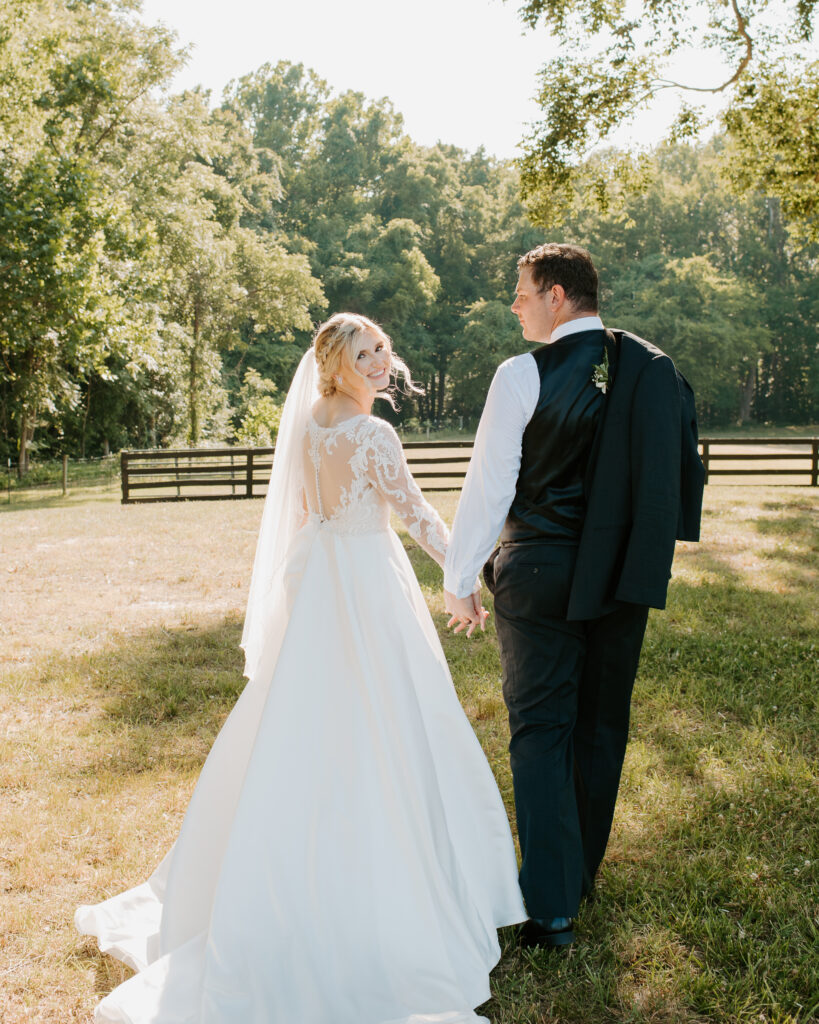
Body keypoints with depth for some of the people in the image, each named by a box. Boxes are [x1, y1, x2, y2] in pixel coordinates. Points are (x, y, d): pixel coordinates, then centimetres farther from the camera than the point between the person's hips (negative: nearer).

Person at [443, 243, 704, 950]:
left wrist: (458, 580, -2)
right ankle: (582, 871, 34)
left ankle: (552, 907, 2)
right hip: (625, 576, 5)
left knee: (540, 732, 4)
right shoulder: (656, 368, 1)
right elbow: (683, 472, 5)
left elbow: (489, 485, -11)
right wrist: (646, 551, 16)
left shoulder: (523, 376, -12)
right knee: (601, 726, 18)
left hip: (540, 579, -4)